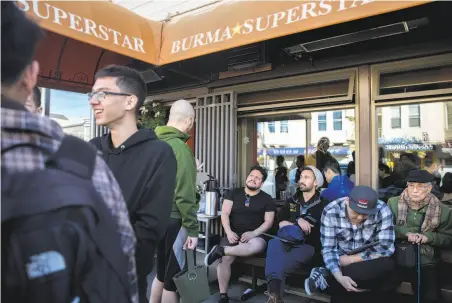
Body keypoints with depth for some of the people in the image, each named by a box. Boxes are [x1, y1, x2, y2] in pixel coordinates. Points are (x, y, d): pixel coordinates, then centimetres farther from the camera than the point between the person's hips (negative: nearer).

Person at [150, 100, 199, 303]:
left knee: (162, 272, 22)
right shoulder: (179, 147, -18)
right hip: (172, 219, -8)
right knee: (173, 276, 7)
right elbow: (184, 194, -20)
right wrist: (193, 228, -14)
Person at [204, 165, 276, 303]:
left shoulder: (267, 199, 8)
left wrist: (253, 233, -15)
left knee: (258, 245, -37)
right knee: (224, 258, -27)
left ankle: (220, 250, -27)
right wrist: (229, 232, -13)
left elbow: (268, 222, 2)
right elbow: (224, 214, 3)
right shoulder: (233, 193, 11)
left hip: (255, 235, 0)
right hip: (233, 234, 1)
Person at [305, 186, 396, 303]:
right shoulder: (331, 211, -20)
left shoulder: (382, 211, -21)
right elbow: (328, 249, -18)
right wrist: (340, 277, -34)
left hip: (369, 261, 2)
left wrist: (350, 259, -21)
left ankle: (325, 276, -19)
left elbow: (386, 248, -21)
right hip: (342, 261, -2)